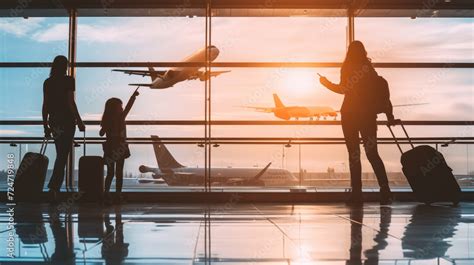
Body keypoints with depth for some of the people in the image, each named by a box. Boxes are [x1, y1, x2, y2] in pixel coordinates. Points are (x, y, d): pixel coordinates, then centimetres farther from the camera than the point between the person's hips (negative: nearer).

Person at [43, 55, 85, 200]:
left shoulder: (48, 82, 8)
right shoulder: (68, 80, -7)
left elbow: (45, 105, 9)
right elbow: (70, 102, -12)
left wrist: (45, 125, 15)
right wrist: (79, 121, -7)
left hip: (53, 121, 6)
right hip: (66, 121, -5)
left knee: (61, 154, 17)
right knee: (63, 155, -5)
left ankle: (55, 185, 20)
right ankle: (54, 185, -16)